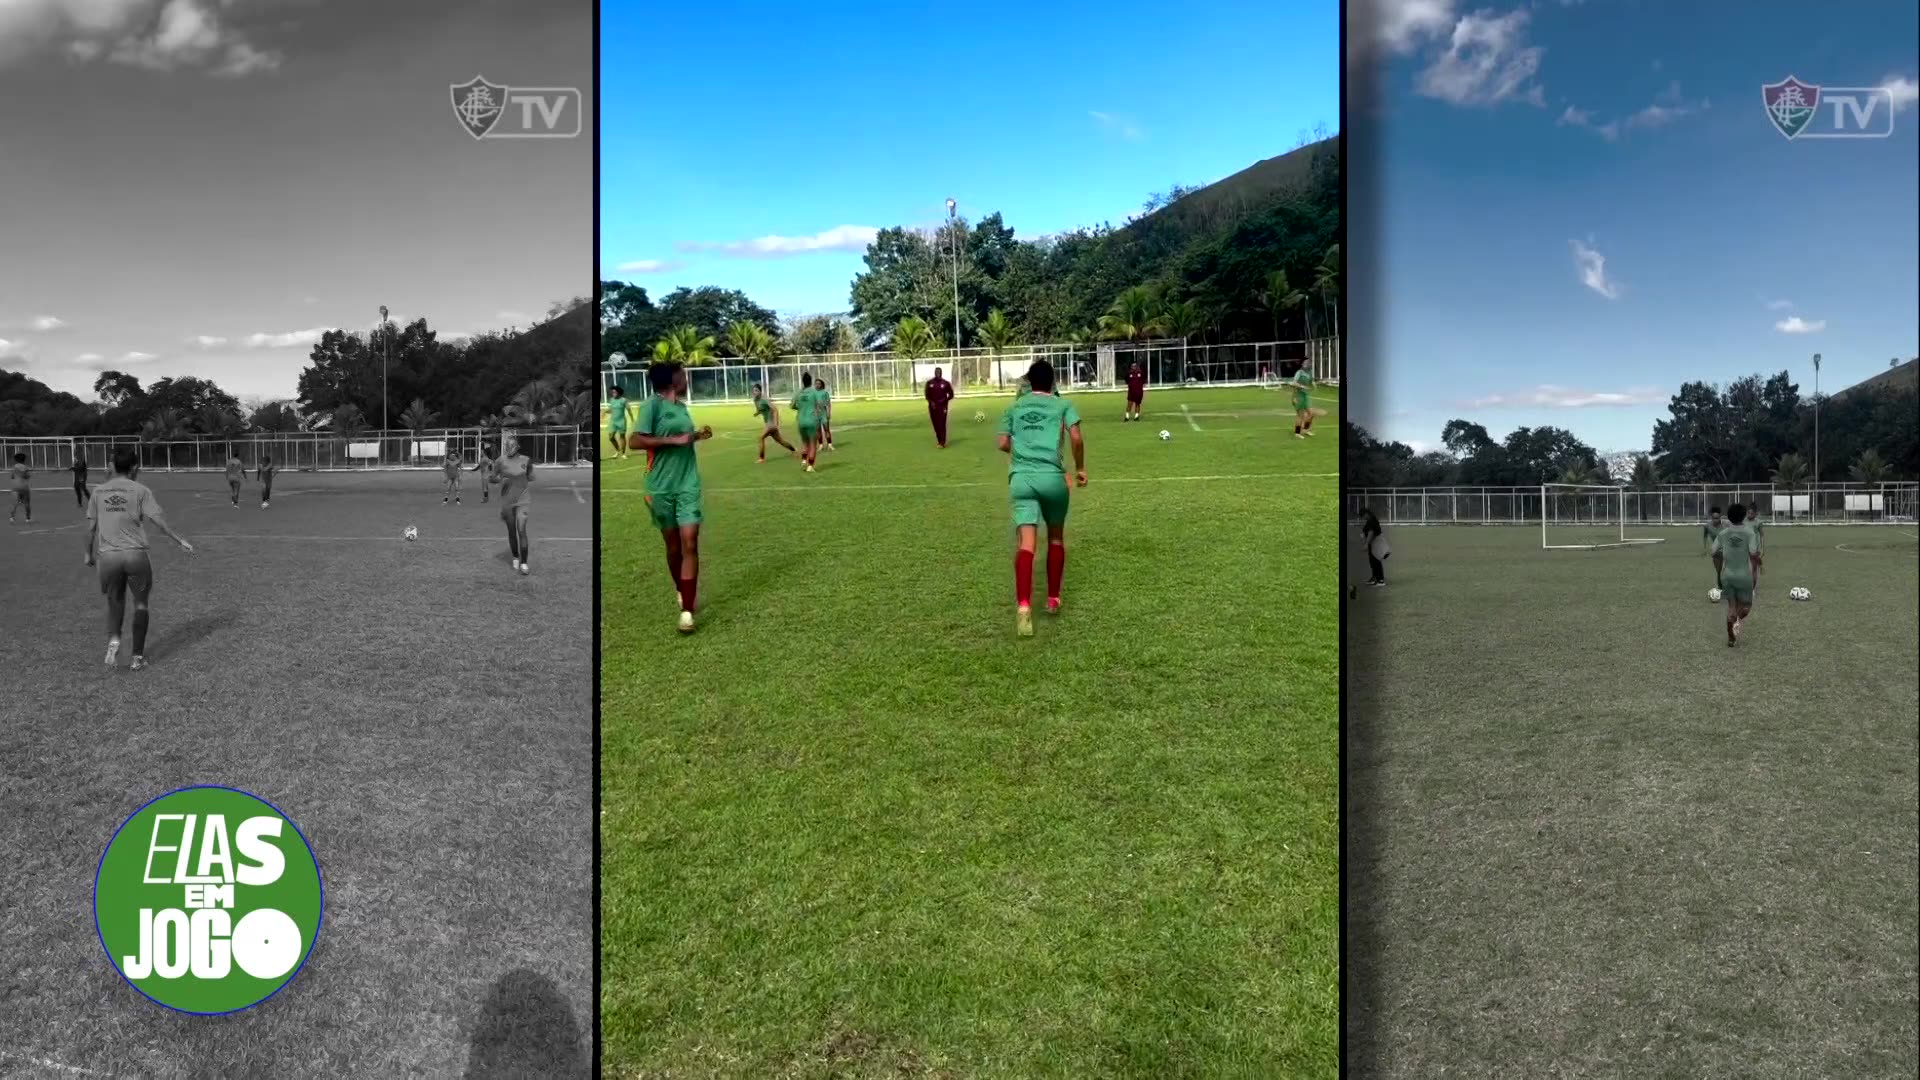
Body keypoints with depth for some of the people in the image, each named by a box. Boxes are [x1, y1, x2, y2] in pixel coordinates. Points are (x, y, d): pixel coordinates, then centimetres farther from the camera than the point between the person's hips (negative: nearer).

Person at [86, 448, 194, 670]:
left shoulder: (98, 492, 8)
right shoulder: (139, 490, -2)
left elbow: (91, 527, 10)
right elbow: (158, 521, -9)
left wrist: (89, 553, 21)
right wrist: (180, 541, -5)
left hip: (108, 555, 3)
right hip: (135, 554, -3)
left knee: (115, 601, 18)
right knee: (140, 604, 9)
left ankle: (113, 640, -7)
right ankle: (138, 656, 10)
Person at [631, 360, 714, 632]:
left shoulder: (681, 405, 11)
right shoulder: (653, 404, -8)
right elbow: (637, 440, -16)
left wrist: (696, 436, 8)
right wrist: (675, 440, -19)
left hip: (688, 485, 4)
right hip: (661, 487, -4)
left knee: (690, 544, -8)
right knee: (673, 546, 9)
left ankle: (687, 610, -9)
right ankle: (683, 592, 34)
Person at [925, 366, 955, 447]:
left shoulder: (946, 383, -1)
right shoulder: (929, 383, 4)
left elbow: (951, 395, 5)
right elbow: (927, 395, 8)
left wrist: (945, 400, -12)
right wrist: (931, 402, -9)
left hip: (942, 406, -3)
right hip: (933, 406, 3)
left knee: (942, 424, -10)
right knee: (936, 425, 6)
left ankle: (942, 443, -12)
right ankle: (940, 441, 18)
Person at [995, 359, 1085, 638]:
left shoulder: (1014, 407, 17)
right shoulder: (1063, 405, 9)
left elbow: (1003, 444, 11)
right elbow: (1076, 438, -5)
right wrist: (1080, 468, 9)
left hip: (1021, 478, 1)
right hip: (1052, 477, -1)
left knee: (1026, 543, -11)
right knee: (1056, 537, 21)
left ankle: (1023, 607, -28)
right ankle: (1053, 599, 27)